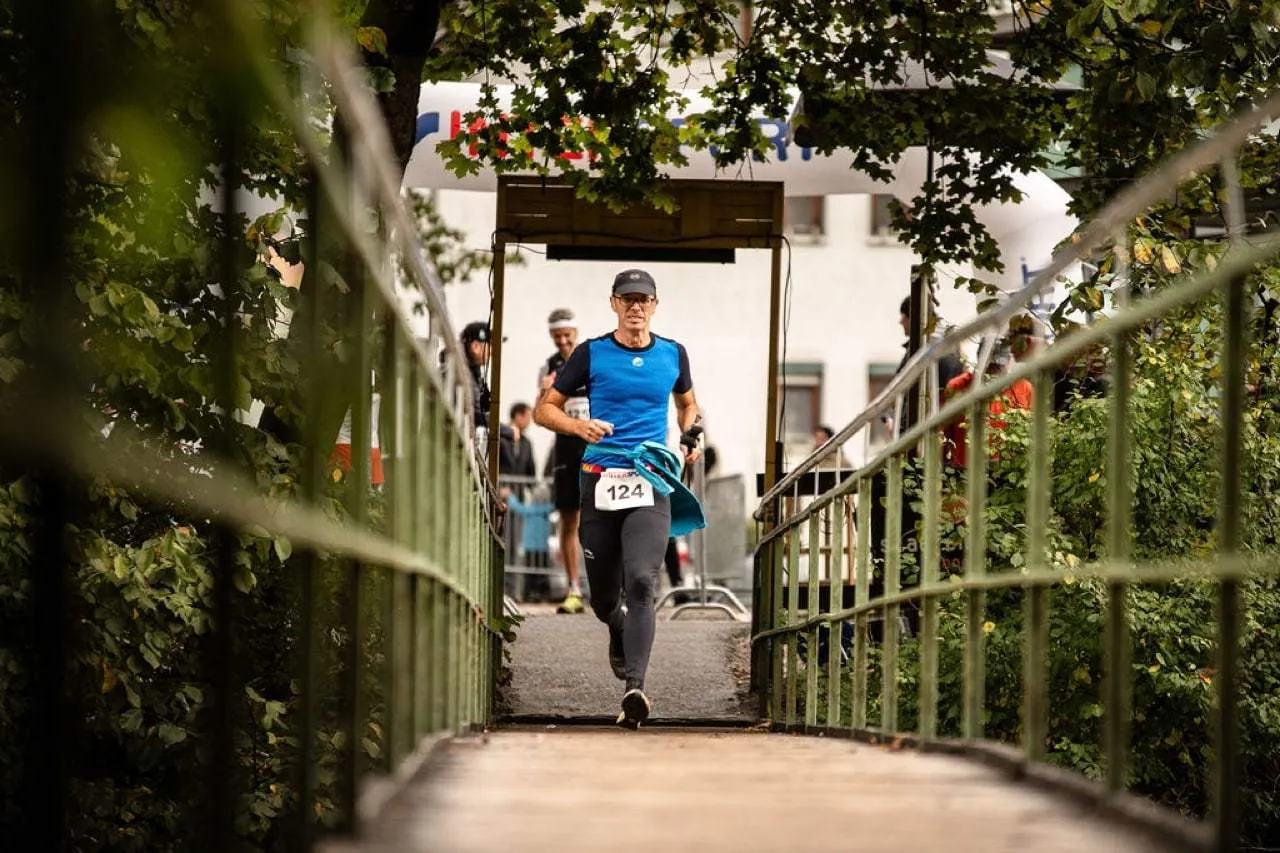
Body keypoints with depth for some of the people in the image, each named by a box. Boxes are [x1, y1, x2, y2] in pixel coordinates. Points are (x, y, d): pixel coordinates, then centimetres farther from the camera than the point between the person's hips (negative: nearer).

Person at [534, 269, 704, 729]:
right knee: (604, 599, 8)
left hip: (652, 485, 0)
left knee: (642, 583, -21)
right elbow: (545, 409, 7)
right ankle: (619, 628, 46)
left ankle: (634, 689, -28)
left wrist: (690, 436, 11)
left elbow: (687, 402, 31)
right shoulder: (592, 354, 4)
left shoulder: (672, 355, 11)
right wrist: (580, 426, -12)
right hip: (600, 482, 0)